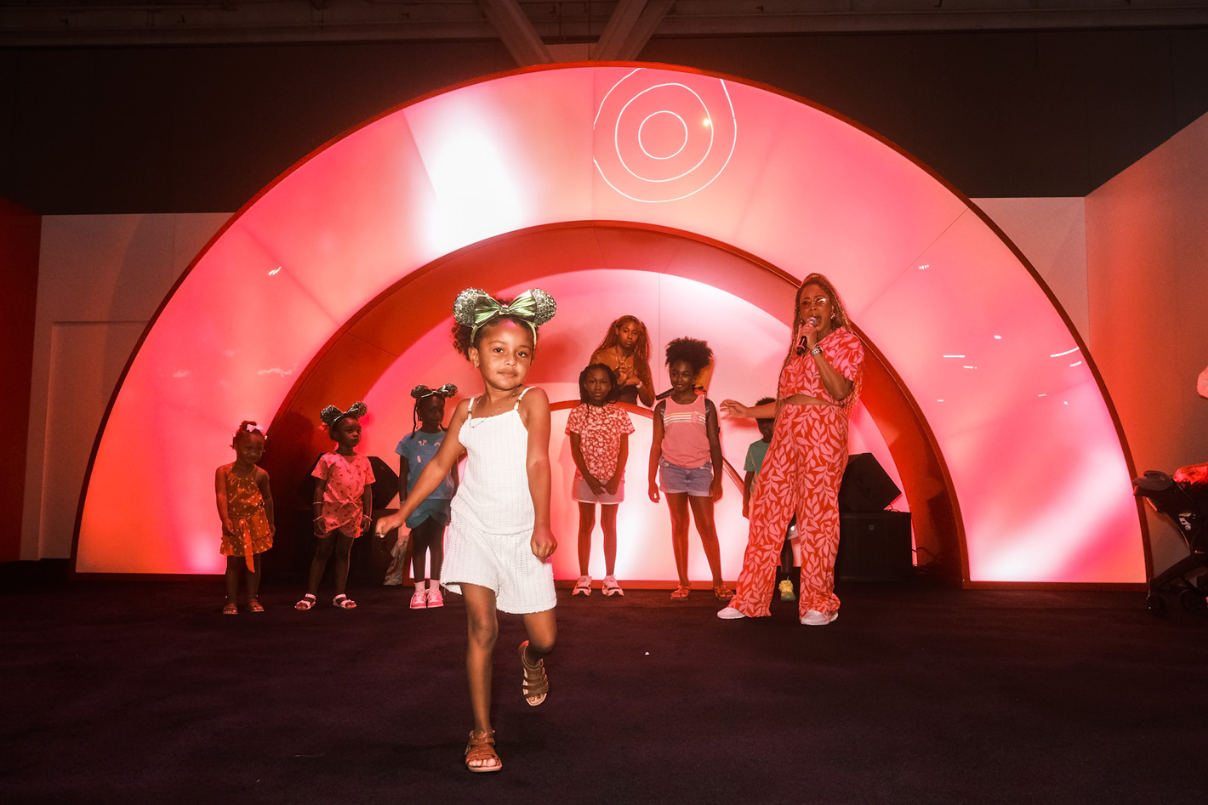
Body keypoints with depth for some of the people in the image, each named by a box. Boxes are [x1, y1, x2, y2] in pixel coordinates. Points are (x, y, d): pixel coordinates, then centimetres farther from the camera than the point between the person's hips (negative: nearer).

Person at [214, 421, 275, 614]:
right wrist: (225, 520, -26)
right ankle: (231, 601, 11)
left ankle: (253, 599, 16)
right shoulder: (224, 471, -7)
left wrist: (270, 523, 15)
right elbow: (221, 496, -15)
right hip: (235, 523, -1)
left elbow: (267, 499, 10)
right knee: (234, 563, 3)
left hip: (256, 522, 1)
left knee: (254, 562, 7)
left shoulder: (260, 475, -1)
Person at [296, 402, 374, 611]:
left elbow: (367, 490, 7)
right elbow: (319, 488, -6)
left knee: (343, 553, 10)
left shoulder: (363, 462, 5)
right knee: (322, 552, 5)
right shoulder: (328, 459, -5)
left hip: (352, 515, 3)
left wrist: (366, 515, 2)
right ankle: (310, 595, 13)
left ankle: (340, 595, 17)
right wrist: (318, 516, -10)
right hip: (330, 513, -3)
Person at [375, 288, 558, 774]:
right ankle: (482, 734, 10)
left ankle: (531, 659, 44)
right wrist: (402, 513, 18)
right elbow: (440, 464, 15)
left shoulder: (532, 401, -7)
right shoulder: (467, 411, 3)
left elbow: (537, 462, -18)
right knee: (482, 629, -5)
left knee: (545, 637, 4)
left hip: (521, 536, -1)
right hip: (474, 531, 1)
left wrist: (542, 524, -29)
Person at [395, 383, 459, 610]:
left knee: (437, 542, 4)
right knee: (419, 543, 5)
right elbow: (403, 476, 4)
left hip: (441, 499, 0)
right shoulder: (410, 441, 1)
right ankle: (419, 589, 12)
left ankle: (434, 589, 11)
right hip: (417, 499, 0)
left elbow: (454, 472, 7)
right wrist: (403, 503, 1)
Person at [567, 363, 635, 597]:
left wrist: (616, 478, -11)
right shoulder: (578, 413, -3)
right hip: (585, 477, 0)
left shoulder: (619, 413, -1)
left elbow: (624, 449, -1)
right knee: (586, 524, 6)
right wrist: (589, 478, -12)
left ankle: (610, 578, 13)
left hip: (612, 477, 0)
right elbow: (575, 450, -4)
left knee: (609, 525, 6)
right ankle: (584, 578, 11)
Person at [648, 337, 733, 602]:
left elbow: (714, 443, 4)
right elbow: (656, 445, 7)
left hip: (700, 470, -1)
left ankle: (718, 583, 9)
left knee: (706, 526, -1)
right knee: (679, 525, 6)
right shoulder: (663, 407, 6)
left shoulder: (706, 405, 3)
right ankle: (683, 584, 11)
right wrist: (652, 480, 3)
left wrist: (717, 478, -1)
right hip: (672, 469, 1)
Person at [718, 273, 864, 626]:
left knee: (817, 517, -6)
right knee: (766, 510, 0)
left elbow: (840, 392, -13)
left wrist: (814, 347, -13)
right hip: (786, 433, 6)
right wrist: (749, 411, 23)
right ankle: (750, 600, 6)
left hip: (823, 433, -6)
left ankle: (819, 604, 6)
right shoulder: (797, 349, 22)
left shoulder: (847, 342, 4)